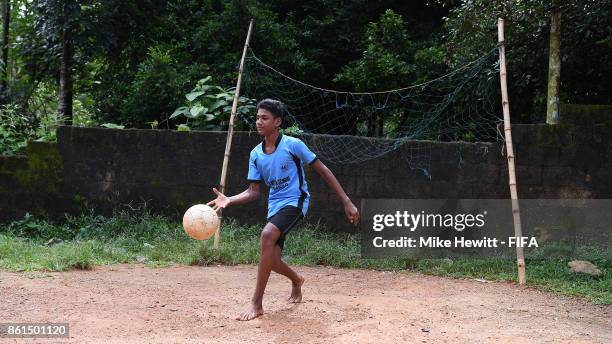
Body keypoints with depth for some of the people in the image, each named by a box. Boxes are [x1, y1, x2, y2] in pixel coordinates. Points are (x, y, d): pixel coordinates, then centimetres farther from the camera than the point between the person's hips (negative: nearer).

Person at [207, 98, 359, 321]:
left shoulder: (293, 144, -10)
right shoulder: (256, 154, 5)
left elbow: (323, 171, -5)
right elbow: (253, 192, 5)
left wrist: (347, 202, -7)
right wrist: (229, 200, -15)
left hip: (295, 201, -6)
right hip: (274, 205, 6)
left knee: (267, 235, -31)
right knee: (271, 259, 2)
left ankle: (257, 303, -25)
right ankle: (296, 280, 41)